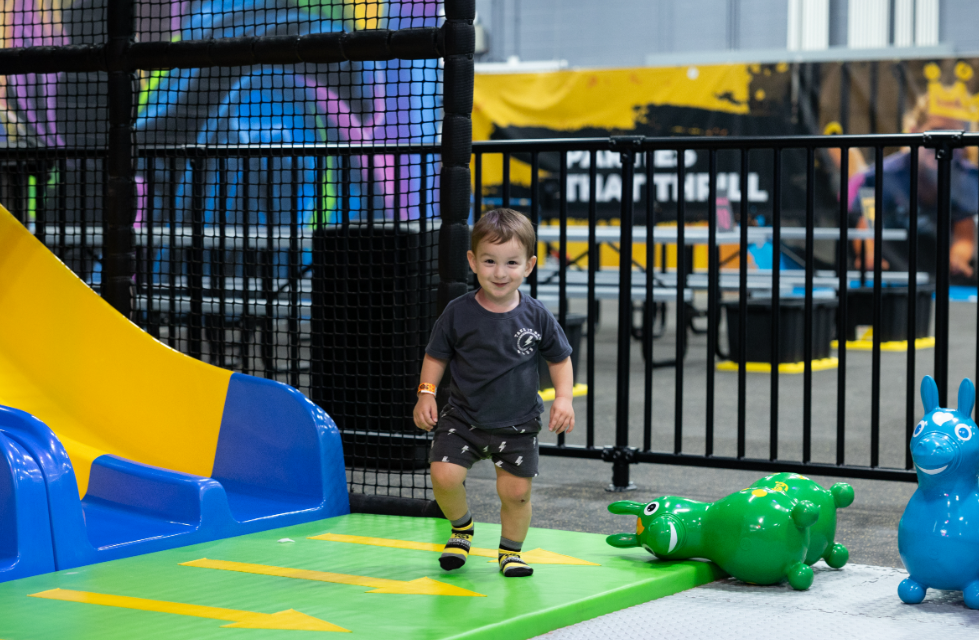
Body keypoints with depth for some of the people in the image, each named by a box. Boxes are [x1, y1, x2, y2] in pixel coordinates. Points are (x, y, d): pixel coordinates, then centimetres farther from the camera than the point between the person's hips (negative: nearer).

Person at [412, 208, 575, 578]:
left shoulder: (536, 317, -5)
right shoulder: (458, 314, -7)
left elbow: (560, 359, 8)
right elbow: (436, 356, 5)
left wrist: (563, 398, -5)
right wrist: (426, 393, -8)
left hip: (517, 425, 0)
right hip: (463, 418, 0)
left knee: (515, 491, -1)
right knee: (444, 475, -15)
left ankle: (511, 551, 26)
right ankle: (461, 527, 16)